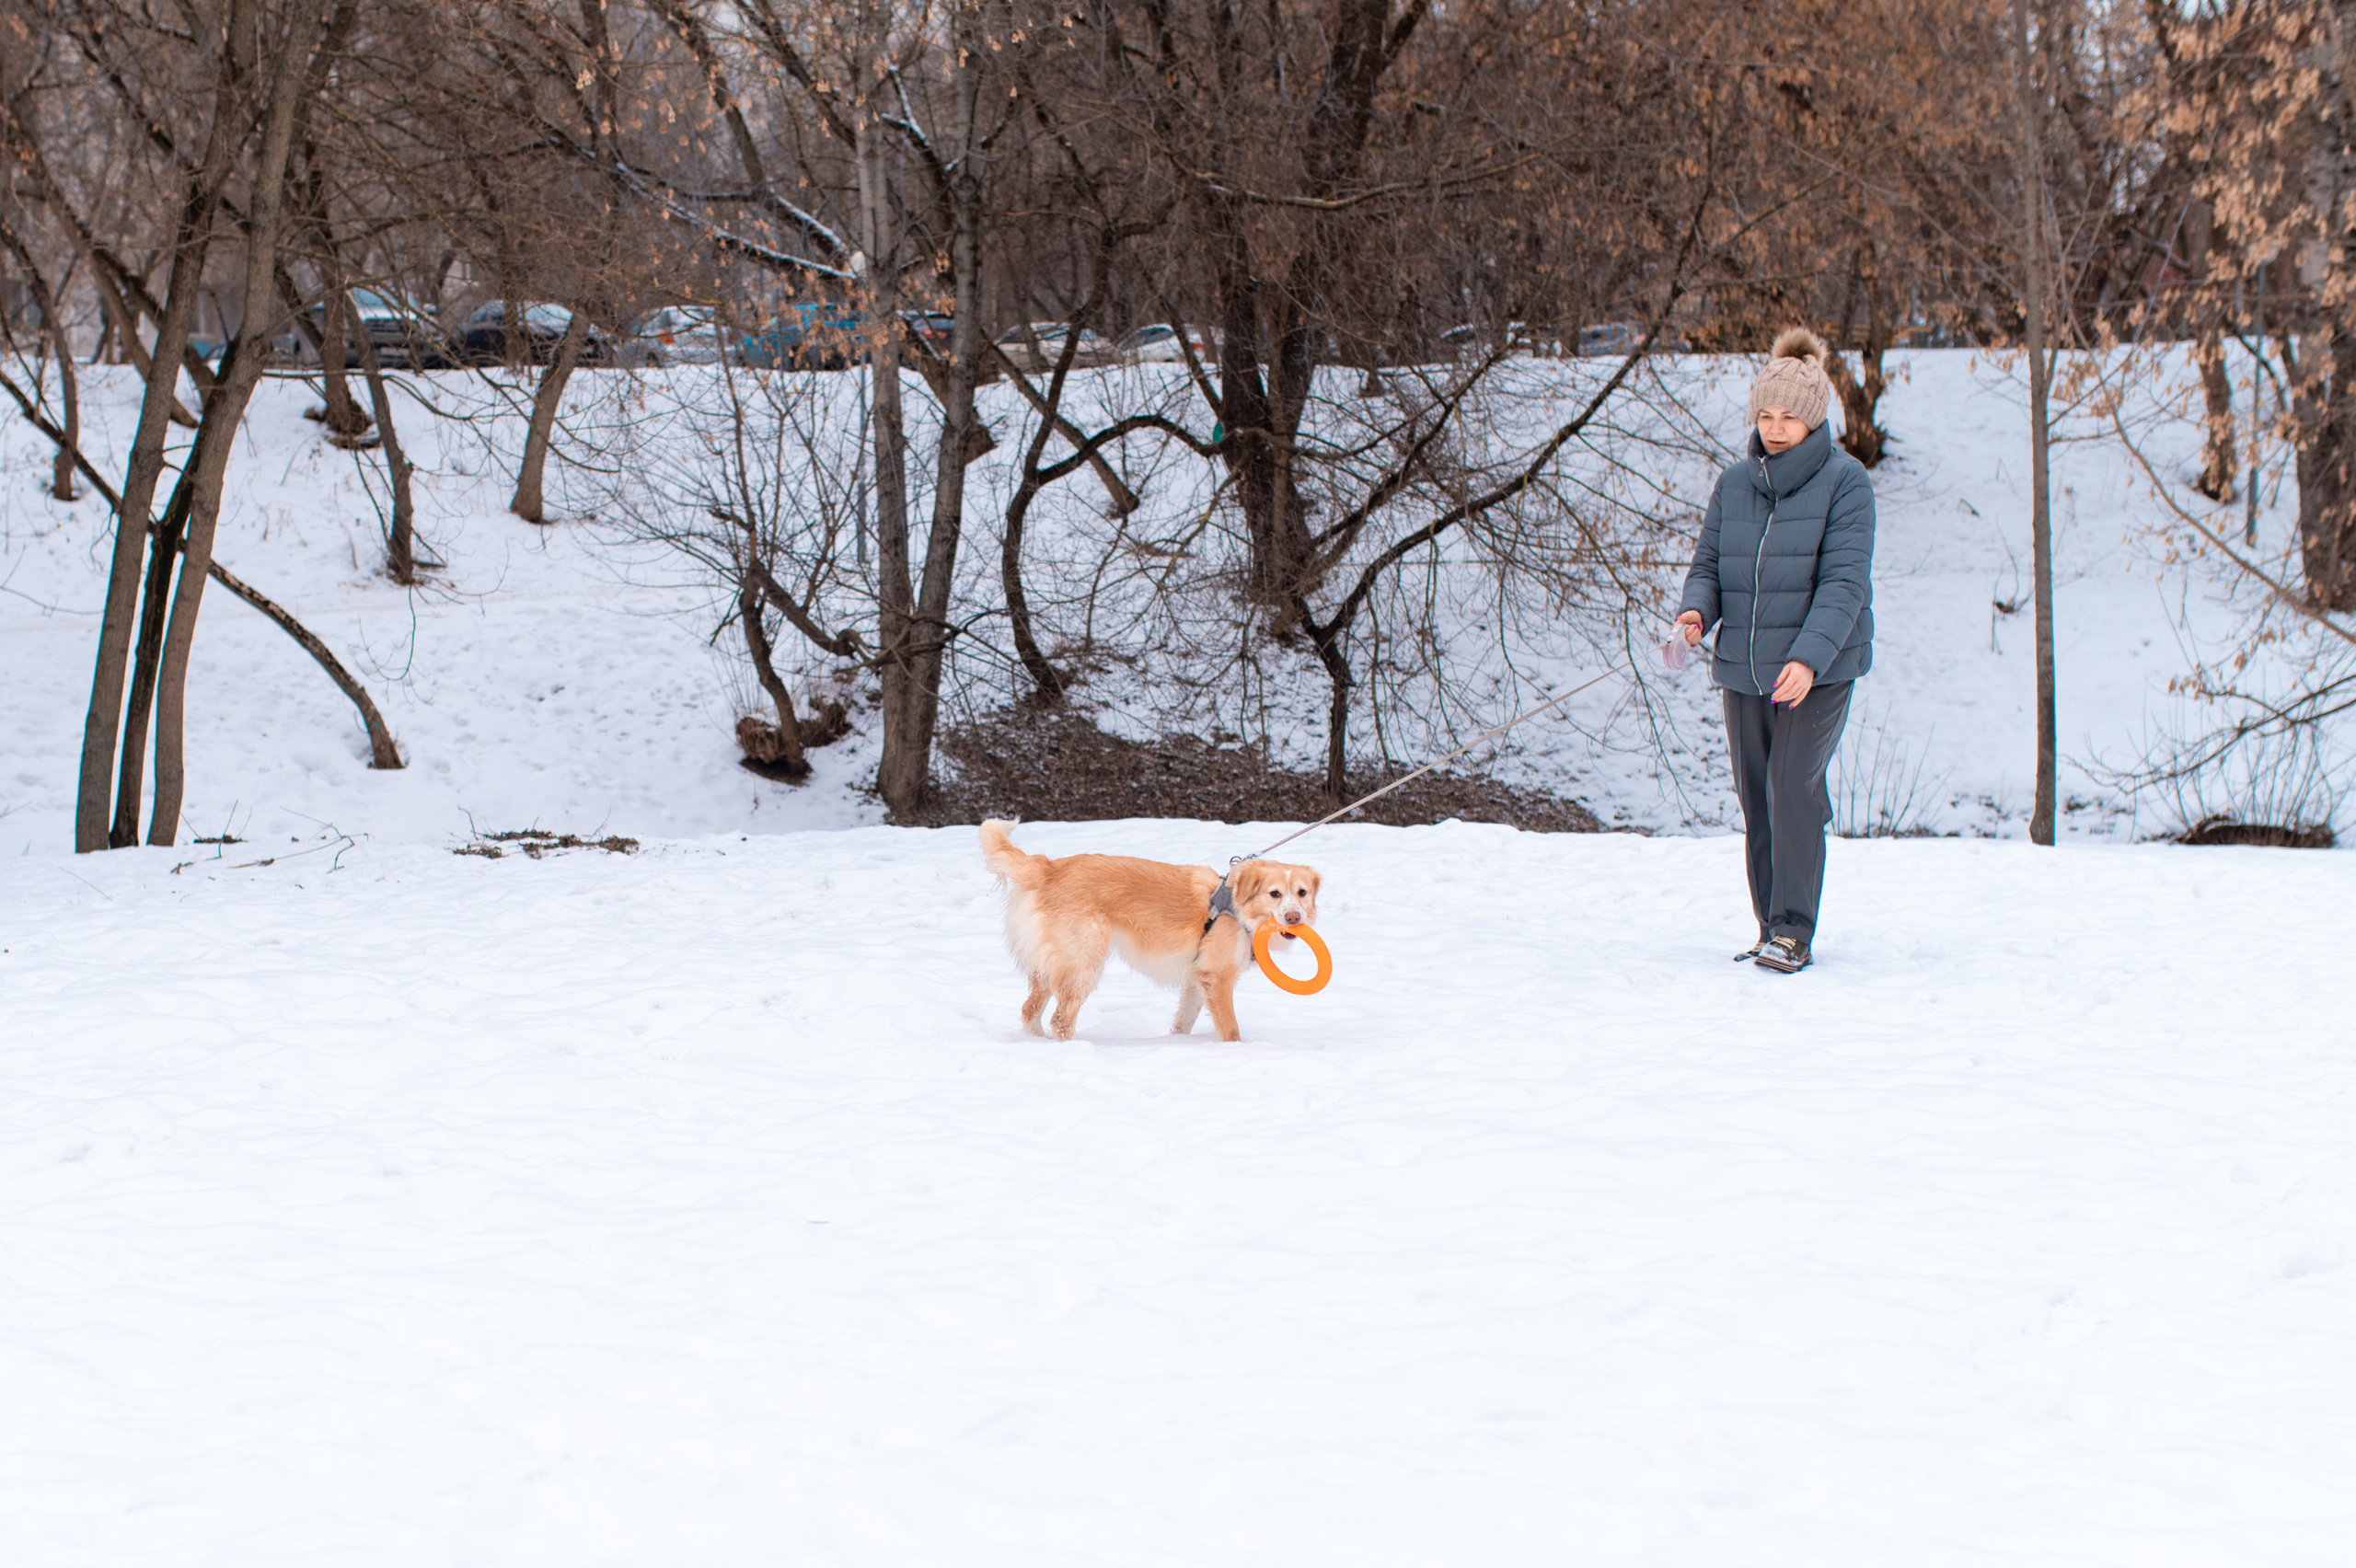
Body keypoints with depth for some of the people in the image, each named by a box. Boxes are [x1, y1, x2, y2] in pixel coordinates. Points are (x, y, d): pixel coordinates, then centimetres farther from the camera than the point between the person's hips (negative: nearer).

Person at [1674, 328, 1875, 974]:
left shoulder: (1845, 482, -6)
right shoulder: (1734, 483, 9)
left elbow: (1845, 581, -14)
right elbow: (1709, 564, 11)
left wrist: (1809, 656, -28)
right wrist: (1696, 610, -13)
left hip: (1819, 668, -5)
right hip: (1743, 666, 5)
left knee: (1793, 788, -15)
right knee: (1756, 799, 7)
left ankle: (1794, 932, -9)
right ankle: (1771, 930, 16)